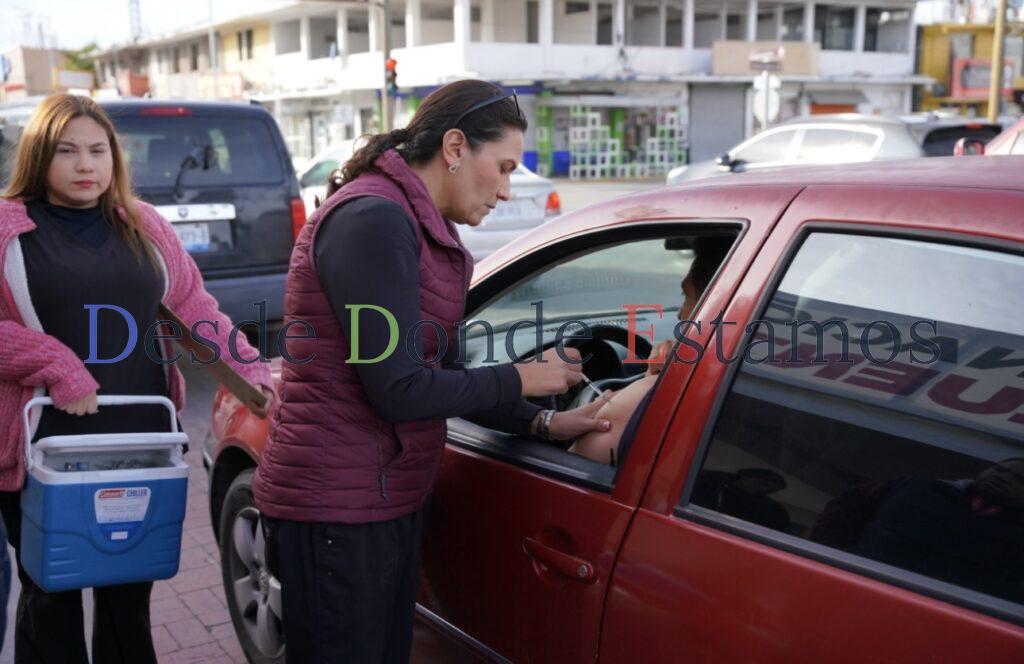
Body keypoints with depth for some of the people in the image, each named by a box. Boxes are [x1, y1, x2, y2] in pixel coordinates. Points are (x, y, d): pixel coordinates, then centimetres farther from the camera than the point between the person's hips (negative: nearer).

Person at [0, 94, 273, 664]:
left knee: (130, 593, 14)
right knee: (50, 596, 10)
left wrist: (248, 369, -1)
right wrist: (58, 370, -19)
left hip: (140, 445, 3)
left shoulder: (144, 226, 11)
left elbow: (194, 307, 11)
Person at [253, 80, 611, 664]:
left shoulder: (423, 229, 11)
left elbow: (444, 377, 13)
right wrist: (521, 380, -10)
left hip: (391, 501, 9)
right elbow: (401, 391, -22)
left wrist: (543, 423, 4)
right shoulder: (372, 220, -19)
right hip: (336, 513, -9)